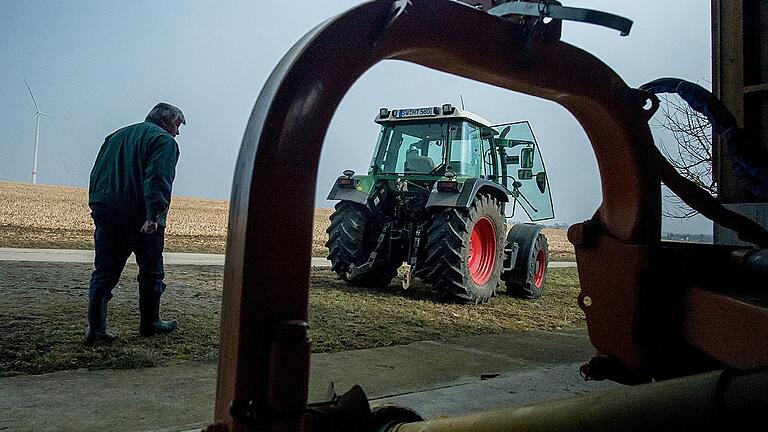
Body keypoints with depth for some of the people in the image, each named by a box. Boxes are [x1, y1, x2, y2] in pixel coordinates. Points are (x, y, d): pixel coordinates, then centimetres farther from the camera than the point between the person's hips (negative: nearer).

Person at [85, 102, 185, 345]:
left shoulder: (116, 136, 23)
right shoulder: (164, 140, -2)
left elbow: (96, 173, 20)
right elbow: (157, 179, -19)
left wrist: (97, 205, 18)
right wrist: (154, 216, -27)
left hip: (104, 210, 6)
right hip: (139, 215, -6)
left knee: (104, 272, 9)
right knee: (151, 271, 9)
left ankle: (96, 327, 3)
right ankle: (150, 323, 19)